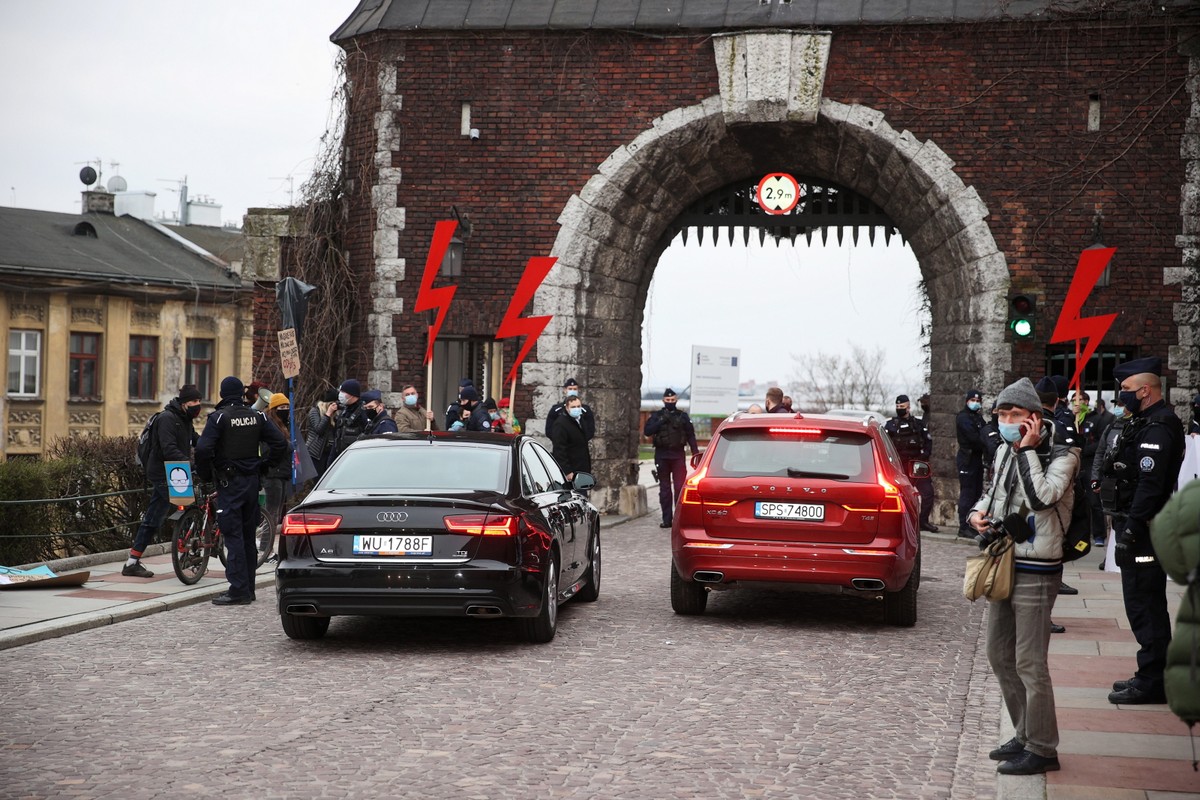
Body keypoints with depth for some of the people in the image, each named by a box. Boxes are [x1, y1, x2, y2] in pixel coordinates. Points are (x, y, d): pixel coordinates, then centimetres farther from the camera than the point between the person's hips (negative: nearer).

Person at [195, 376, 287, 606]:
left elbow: (203, 449, -20)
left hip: (229, 482, -6)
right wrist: (262, 464, 12)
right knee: (248, 535, 13)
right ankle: (248, 588, 18)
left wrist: (205, 474, -5)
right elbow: (280, 443, 6)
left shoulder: (219, 417, -10)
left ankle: (239, 590, -10)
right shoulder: (256, 416, 7)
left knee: (233, 535, -6)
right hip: (252, 481, 6)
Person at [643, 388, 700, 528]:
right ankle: (667, 519, 7)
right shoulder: (656, 416, 7)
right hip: (661, 455, 1)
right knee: (664, 488, 4)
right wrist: (662, 421, -14)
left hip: (678, 455, -1)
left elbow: (691, 435, 7)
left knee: (679, 487, -9)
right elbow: (647, 431, -6)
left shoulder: (683, 416, 8)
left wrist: (695, 452, -2)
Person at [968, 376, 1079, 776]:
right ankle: (1025, 735, 27)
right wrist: (978, 511, 6)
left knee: (1030, 664, -6)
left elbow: (1041, 496, -29)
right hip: (1003, 566, 8)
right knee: (1000, 657, 14)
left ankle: (1041, 750, 5)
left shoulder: (1061, 456, -11)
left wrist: (1028, 450, -20)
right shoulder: (1005, 453, 9)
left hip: (1035, 573, -8)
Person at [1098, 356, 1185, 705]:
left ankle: (1152, 684, 0)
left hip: (1144, 532, -11)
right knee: (1144, 605, 16)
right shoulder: (1144, 423, 15)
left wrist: (1130, 530, -23)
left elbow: (1150, 485, -24)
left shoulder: (1158, 428, -18)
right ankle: (1151, 676, 25)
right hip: (1136, 528, 11)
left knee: (1144, 607, -6)